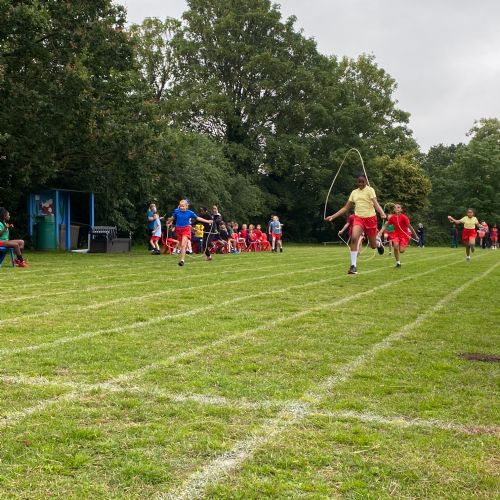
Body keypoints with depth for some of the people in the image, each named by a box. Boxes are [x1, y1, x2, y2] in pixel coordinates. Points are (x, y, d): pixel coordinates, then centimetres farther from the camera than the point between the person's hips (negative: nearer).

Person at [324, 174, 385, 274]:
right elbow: (346, 208, 15)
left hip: (370, 218, -3)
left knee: (373, 245, 5)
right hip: (358, 218, 3)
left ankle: (378, 242, 46)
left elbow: (375, 203, -17)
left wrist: (382, 213, -37)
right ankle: (353, 266, -19)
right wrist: (333, 216, 8)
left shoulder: (370, 190, -3)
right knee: (354, 238, -24)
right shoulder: (354, 192, 11)